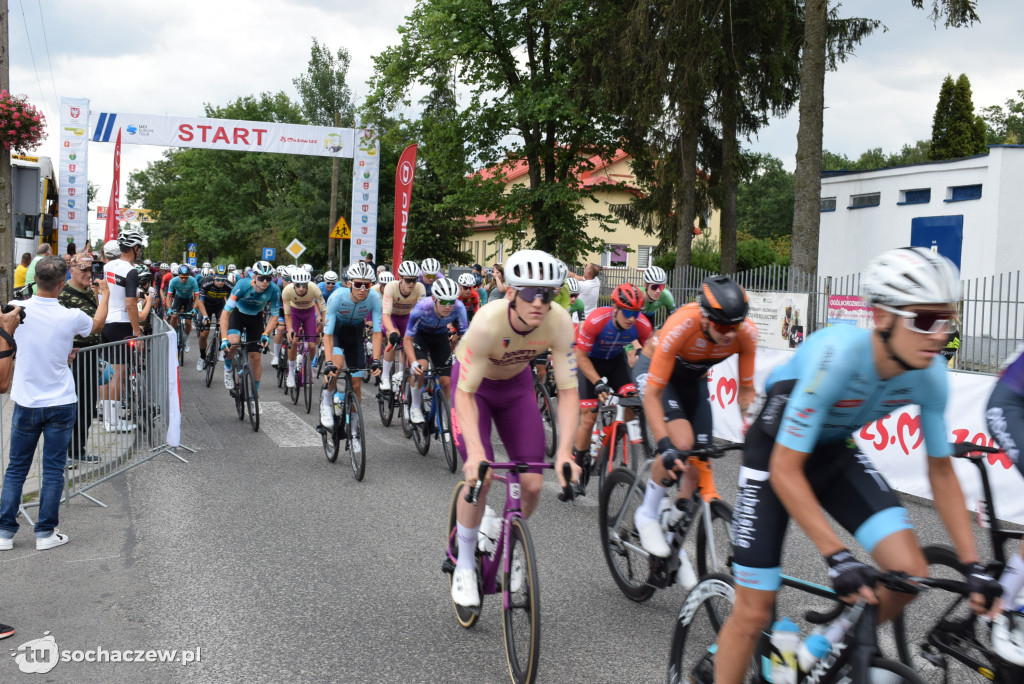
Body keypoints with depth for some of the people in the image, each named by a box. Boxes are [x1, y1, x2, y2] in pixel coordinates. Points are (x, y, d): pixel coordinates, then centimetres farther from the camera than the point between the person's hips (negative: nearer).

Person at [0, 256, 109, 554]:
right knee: (53, 470, 7)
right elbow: (98, 325, 11)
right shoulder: (70, 317, -13)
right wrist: (105, 295, 26)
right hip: (60, 404, -1)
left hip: (26, 404, 1)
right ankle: (45, 533, 12)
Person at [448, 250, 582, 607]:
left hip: (516, 384, 3)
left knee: (532, 484, -6)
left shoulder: (559, 323, -29)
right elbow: (465, 394, -32)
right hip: (474, 384, -3)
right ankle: (465, 564, 4)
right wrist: (476, 452, -43)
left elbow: (568, 390, -24)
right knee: (480, 476, -19)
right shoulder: (488, 323, -38)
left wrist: (564, 451, -33)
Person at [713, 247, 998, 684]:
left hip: (835, 453, 5)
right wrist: (837, 557, -36)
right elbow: (785, 471, -32)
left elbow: (941, 470, -4)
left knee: (911, 573, -13)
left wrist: (972, 565, -9)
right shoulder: (836, 355, -36)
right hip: (776, 454, -5)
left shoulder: (930, 374, -18)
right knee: (754, 613, -6)